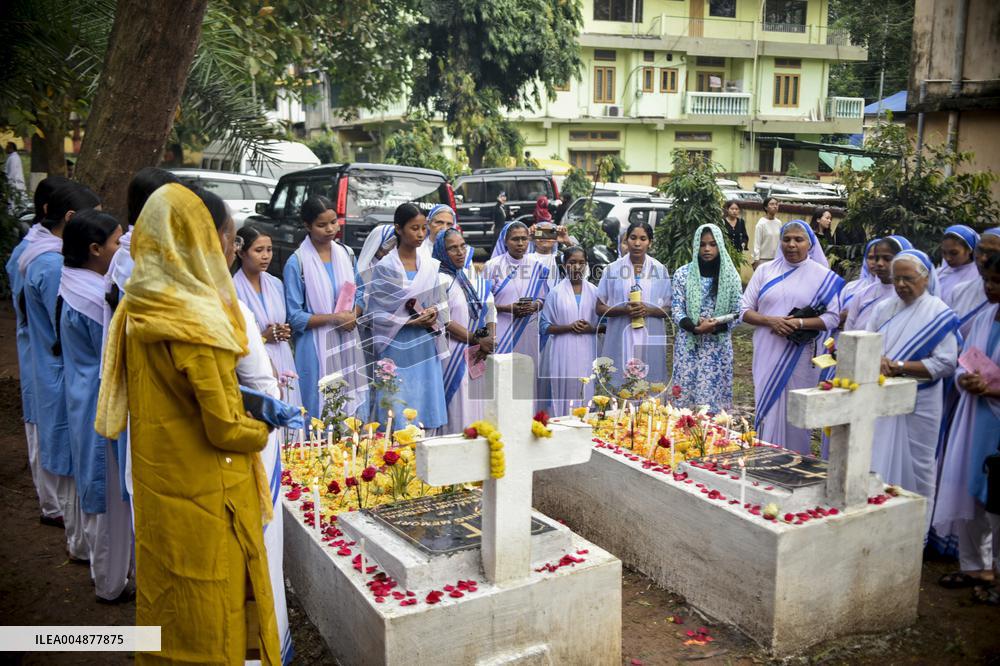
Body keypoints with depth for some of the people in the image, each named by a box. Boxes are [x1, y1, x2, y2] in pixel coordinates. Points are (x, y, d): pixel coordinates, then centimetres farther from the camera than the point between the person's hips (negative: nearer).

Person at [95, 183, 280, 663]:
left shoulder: (140, 308, 0)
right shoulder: (193, 321, -25)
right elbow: (226, 429, -22)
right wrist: (261, 431, -3)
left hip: (160, 480, 8)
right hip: (205, 495, -8)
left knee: (169, 599, 24)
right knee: (209, 609, 10)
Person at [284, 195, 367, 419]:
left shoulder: (345, 254, 7)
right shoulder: (297, 263, -9)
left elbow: (359, 295, 15)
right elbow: (294, 317, -8)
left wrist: (353, 315, -6)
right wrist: (333, 318, -15)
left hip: (348, 344, 5)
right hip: (317, 350, -5)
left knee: (354, 406, 9)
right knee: (321, 410, 0)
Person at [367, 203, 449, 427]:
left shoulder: (432, 266, 7)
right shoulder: (384, 267, -5)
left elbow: (442, 302, 13)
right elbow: (376, 312, -5)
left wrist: (433, 314, -8)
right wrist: (409, 321, -14)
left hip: (426, 348, 4)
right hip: (397, 347, -4)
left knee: (426, 404, 6)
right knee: (398, 409, -3)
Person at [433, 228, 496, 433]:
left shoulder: (475, 279, 14)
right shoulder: (440, 280, -4)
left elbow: (491, 312, 11)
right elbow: (444, 321, -12)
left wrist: (489, 342, -7)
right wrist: (477, 340, -11)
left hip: (480, 356, 6)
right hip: (455, 355, -6)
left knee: (478, 409, 7)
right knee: (459, 413, -5)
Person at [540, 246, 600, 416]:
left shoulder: (594, 292, 9)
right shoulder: (556, 293, 3)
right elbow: (545, 327, 2)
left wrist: (591, 328, -7)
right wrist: (569, 327, -11)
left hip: (587, 353, 2)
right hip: (563, 354, -2)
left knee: (585, 394, 0)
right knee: (562, 396, -3)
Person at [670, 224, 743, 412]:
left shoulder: (730, 275, 2)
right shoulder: (682, 274, 1)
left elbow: (738, 313, 2)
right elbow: (676, 310, -1)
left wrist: (716, 326, -16)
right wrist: (696, 328, -18)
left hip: (719, 347, 0)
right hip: (688, 345, 0)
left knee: (715, 393, 1)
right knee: (686, 391, 1)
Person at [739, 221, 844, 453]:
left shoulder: (823, 276, 3)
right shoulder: (765, 270, 7)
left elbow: (832, 318, -1)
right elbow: (745, 311, 6)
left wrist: (800, 323, -15)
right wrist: (771, 321, -12)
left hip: (800, 356, -1)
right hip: (768, 354, 1)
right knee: (767, 409, 3)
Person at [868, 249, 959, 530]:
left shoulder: (940, 314, -4)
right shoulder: (883, 308, 9)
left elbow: (945, 363, -11)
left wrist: (900, 366, -17)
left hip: (917, 403, -4)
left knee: (916, 466, 5)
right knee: (878, 462, 7)